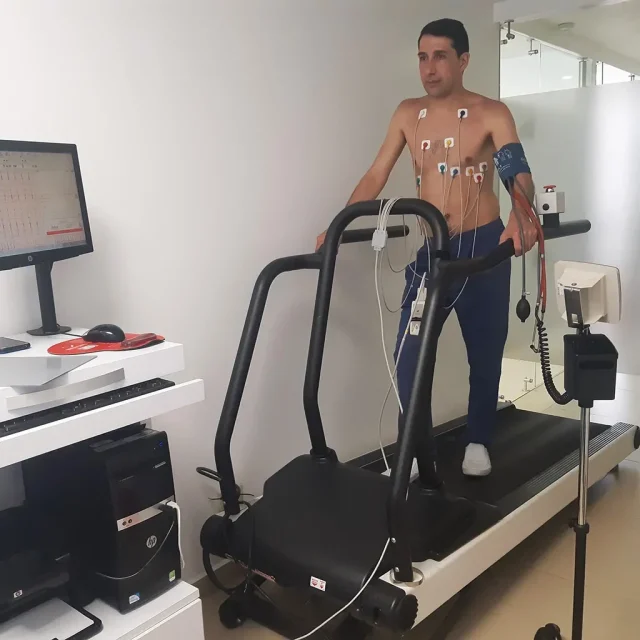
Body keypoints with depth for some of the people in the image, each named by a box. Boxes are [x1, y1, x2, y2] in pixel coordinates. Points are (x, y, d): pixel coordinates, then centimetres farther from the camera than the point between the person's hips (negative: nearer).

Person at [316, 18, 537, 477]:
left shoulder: (491, 114, -6)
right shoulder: (408, 115, 6)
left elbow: (519, 174, -20)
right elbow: (376, 176, 5)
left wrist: (521, 220, -42)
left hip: (484, 246, -2)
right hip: (430, 248, 3)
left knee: (484, 352, 9)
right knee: (409, 356, -5)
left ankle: (478, 440, 29)